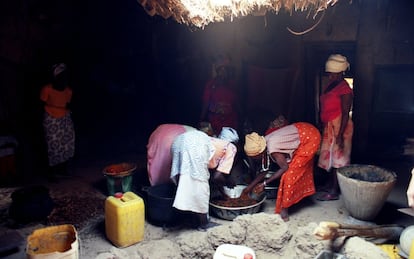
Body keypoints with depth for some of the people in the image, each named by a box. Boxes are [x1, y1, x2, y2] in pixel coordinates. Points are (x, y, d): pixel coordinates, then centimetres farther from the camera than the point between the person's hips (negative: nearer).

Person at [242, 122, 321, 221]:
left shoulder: (272, 149, -30)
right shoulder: (263, 146, -5)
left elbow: (284, 168, -18)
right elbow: (264, 170, 5)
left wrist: (264, 183, -14)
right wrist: (250, 186, 7)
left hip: (310, 138, -8)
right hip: (302, 133, 8)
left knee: (290, 174, -8)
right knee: (301, 168, 22)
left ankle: (284, 209, 0)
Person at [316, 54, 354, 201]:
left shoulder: (345, 89, -16)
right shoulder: (329, 86, 10)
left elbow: (345, 114, -18)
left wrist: (340, 135, -22)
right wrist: (323, 126, 19)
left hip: (339, 127, -9)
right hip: (329, 127, 9)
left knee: (337, 157, -4)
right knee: (329, 155, 16)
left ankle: (334, 192, 3)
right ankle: (329, 184, 29)